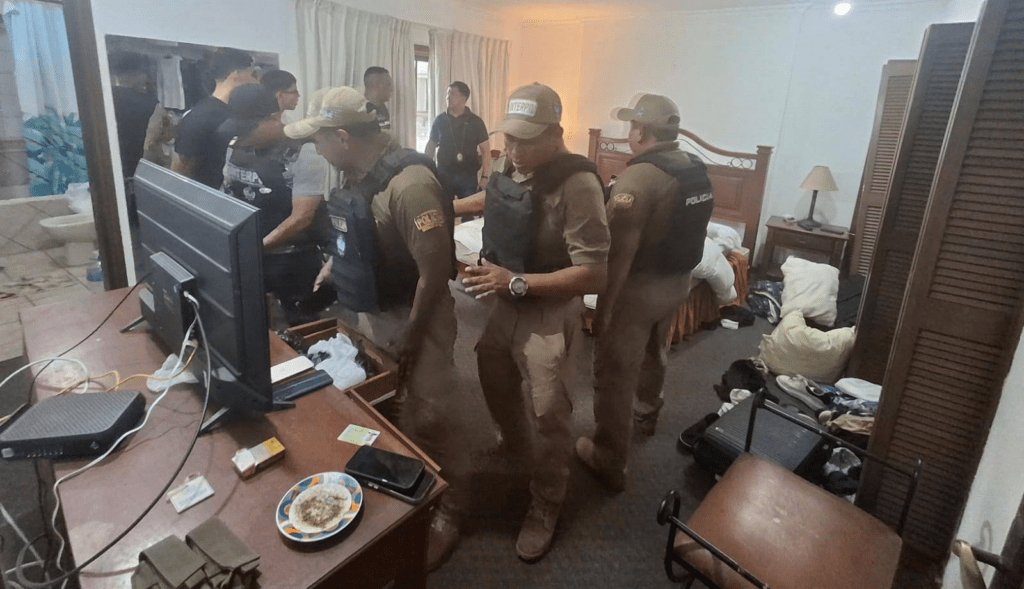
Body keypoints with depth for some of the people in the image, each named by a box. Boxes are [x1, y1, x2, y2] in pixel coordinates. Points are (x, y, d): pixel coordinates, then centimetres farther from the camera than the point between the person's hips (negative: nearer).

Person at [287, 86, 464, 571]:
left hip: (411, 319, -9)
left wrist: (410, 337, -20)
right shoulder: (357, 173, 3)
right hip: (370, 314, 9)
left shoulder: (409, 184, -26)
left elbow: (436, 269, -26)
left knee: (425, 422, 5)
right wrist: (335, 263, 7)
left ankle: (445, 513, 28)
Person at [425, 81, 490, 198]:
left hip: (469, 177, -1)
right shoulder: (440, 120, 3)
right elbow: (431, 146, 10)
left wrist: (484, 177, -8)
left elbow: (485, 150, 0)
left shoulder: (475, 122, 0)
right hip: (444, 176, 1)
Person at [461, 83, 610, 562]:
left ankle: (545, 506, 30)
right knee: (494, 382, 25)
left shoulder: (577, 184, -23)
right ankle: (513, 443, 58)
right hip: (506, 304, 8)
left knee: (548, 415, 5)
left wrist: (516, 283, -27)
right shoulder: (509, 170, -1)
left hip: (549, 314, -7)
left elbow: (594, 274, -26)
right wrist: (486, 268, 1)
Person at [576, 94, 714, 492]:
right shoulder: (698, 170, 2)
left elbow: (619, 253, -26)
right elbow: (689, 229, 12)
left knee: (615, 373, 4)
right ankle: (646, 413, 54)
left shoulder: (638, 178, -24)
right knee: (654, 352, 29)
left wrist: (604, 308, -19)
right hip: (679, 281, 9)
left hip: (640, 287, -8)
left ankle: (609, 463, 16)